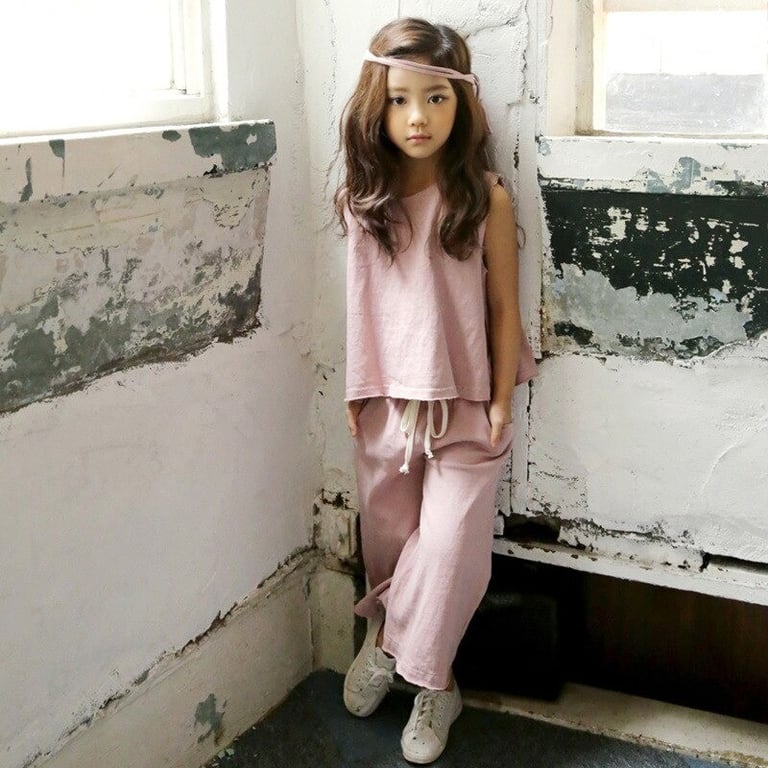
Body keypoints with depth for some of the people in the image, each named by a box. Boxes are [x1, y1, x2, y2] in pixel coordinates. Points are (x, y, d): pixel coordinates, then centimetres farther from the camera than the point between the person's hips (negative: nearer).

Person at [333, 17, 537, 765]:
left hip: (464, 401, -3)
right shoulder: (363, 196, -1)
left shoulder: (486, 198, -9)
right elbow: (362, 301, 5)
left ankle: (390, 642, 21)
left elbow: (503, 308, -5)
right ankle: (431, 684, 34)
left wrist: (501, 402, -6)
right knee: (387, 536, 13)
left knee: (450, 543, -5)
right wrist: (356, 390, 6)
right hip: (386, 399, 3)